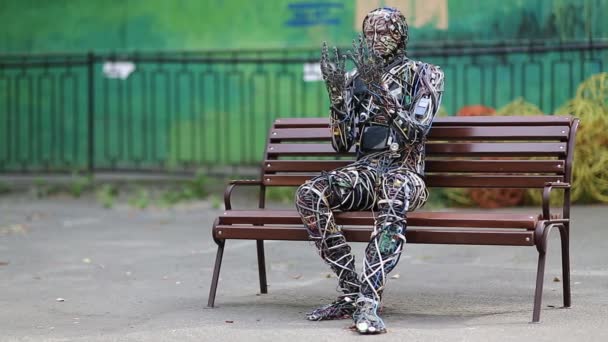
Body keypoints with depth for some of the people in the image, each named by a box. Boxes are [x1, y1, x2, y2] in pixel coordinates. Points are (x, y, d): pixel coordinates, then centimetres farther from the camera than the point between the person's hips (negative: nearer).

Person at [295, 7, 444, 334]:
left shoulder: (424, 75, 6)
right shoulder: (356, 78, 17)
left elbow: (417, 132, -10)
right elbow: (341, 144, 12)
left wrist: (380, 88, -18)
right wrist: (337, 93, -2)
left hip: (404, 171, -4)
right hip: (364, 170, 4)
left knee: (392, 199, -42)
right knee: (308, 194, -28)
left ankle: (368, 301, -48)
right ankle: (352, 292, -25)